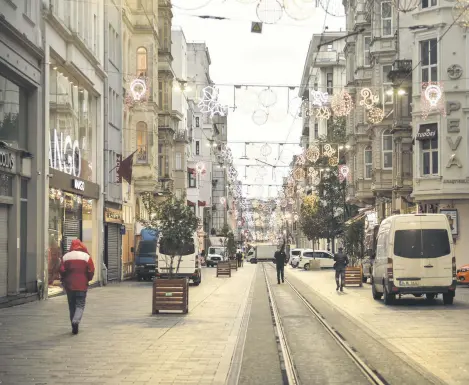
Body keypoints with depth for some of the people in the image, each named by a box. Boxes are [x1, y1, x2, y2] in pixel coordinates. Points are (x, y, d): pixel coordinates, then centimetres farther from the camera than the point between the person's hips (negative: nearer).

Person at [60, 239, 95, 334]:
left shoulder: (66, 257, 2)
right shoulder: (86, 256, -3)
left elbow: (62, 271, -1)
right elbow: (91, 271, -6)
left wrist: (65, 281, 14)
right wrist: (88, 280, 12)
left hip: (69, 285, 2)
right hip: (82, 285, -2)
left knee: (72, 305, 12)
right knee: (80, 305, 2)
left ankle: (74, 326, 13)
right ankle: (76, 321, -23)